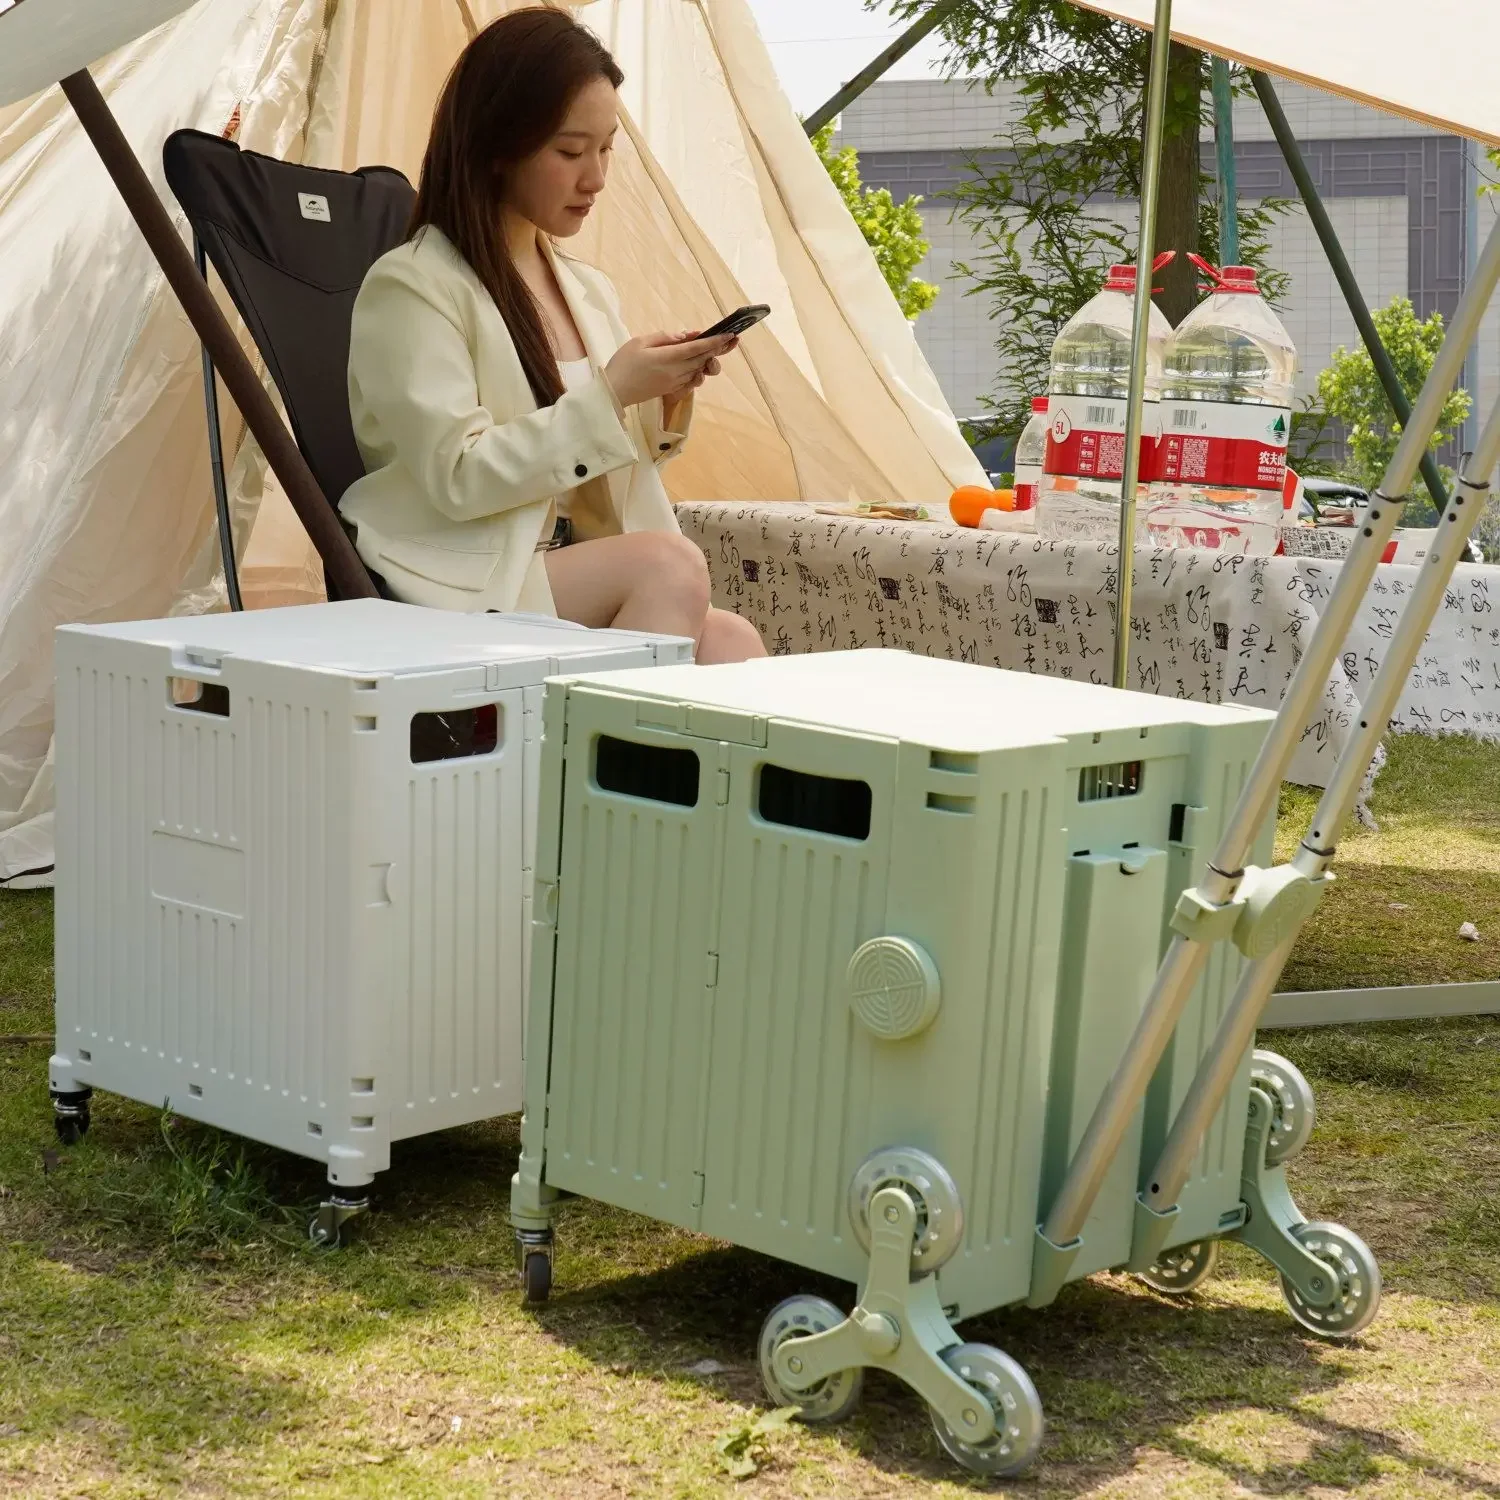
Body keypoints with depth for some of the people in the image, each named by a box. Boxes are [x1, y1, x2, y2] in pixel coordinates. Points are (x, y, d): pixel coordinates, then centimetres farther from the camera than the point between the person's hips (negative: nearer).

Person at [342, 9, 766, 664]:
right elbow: (456, 478, -14)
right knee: (669, 567, -31)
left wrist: (666, 402, 1)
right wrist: (608, 395, -15)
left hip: (578, 582, 6)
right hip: (456, 589, -6)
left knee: (729, 644, -24)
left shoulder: (591, 292, 16)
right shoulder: (411, 286, -6)